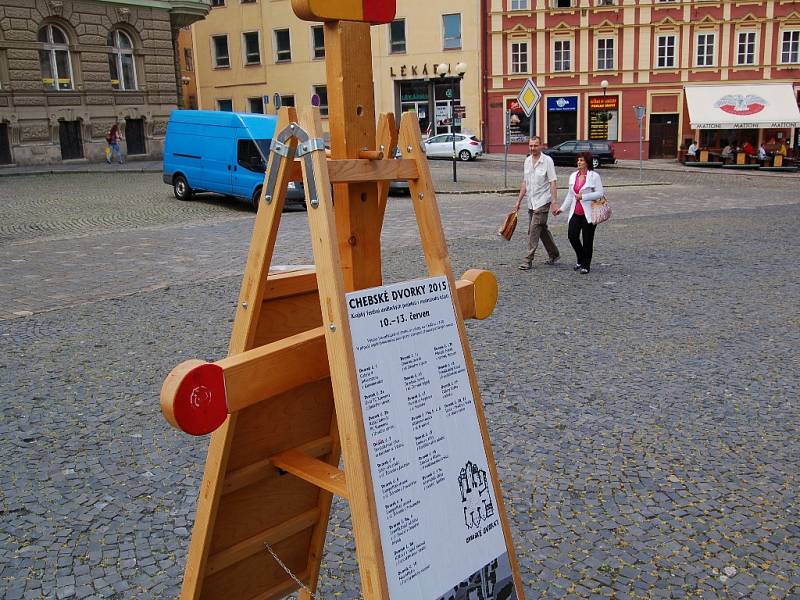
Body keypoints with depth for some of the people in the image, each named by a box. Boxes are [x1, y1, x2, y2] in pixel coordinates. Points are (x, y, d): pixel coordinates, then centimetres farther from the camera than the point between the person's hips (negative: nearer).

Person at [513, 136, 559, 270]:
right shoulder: (527, 161, 10)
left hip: (542, 201, -7)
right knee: (542, 229, 15)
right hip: (531, 202, 7)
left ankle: (528, 260, -7)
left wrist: (554, 201, -20)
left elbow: (552, 182, -13)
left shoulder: (547, 160, -9)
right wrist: (519, 200, 15)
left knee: (534, 230, -11)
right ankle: (554, 254, 30)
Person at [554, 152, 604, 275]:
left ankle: (586, 265, 13)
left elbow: (600, 193, -12)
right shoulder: (573, 176, 13)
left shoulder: (594, 176, -6)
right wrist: (562, 208, 14)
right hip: (575, 213, 5)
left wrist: (583, 197, -16)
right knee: (572, 235, -6)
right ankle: (580, 260, 18)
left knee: (587, 239, 0)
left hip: (588, 213, -5)